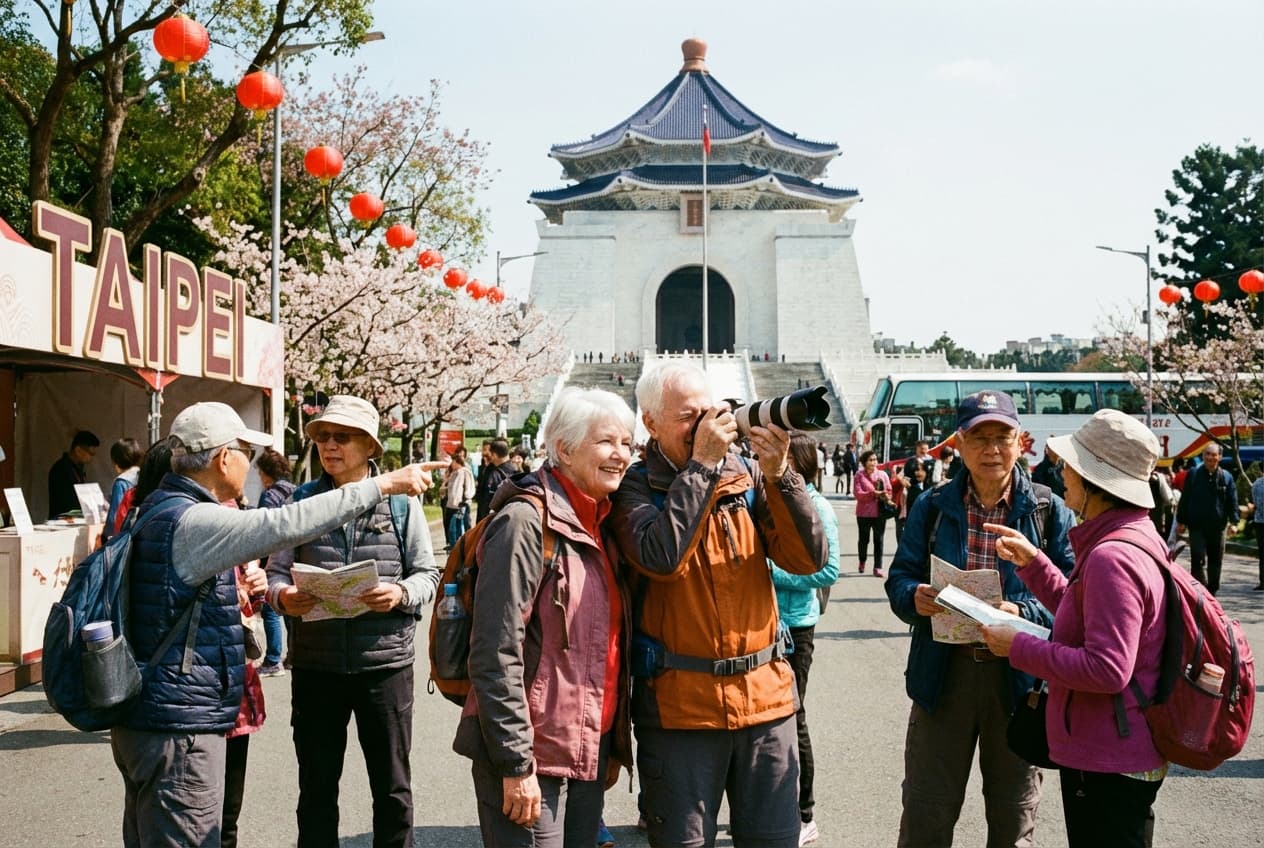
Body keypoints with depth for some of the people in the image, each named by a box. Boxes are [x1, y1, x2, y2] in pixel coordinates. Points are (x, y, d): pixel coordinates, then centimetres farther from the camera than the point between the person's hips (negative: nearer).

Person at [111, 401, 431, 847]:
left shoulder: (156, 510, 13)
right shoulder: (193, 522, -20)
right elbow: (287, 523, -28)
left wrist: (237, 588, 11)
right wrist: (383, 484, -23)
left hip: (145, 719, 11)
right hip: (179, 729, -11)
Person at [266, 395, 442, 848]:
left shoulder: (402, 501, 0)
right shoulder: (302, 500, 5)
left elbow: (427, 574, 2)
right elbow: (275, 570, 6)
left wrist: (401, 594, -19)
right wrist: (282, 596, -15)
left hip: (385, 661, -2)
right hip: (314, 663, 2)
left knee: (392, 786, 10)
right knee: (317, 785, 13)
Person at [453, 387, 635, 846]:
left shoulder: (596, 527, 11)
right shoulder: (525, 521, -14)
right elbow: (496, 654, -19)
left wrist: (614, 747, 16)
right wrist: (516, 764, -19)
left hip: (588, 753, 8)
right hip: (530, 757, -8)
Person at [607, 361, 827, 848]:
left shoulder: (747, 476, 5)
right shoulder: (633, 489, -4)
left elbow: (808, 559, -4)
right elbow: (661, 557, -24)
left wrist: (779, 474, -16)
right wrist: (701, 464, -18)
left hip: (765, 697, 3)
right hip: (679, 705, -3)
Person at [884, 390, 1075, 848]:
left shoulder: (1049, 510, -1)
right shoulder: (932, 506, 3)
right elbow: (900, 575, 4)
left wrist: (1024, 615, -23)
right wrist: (914, 598, -18)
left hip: (1019, 675, -1)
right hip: (943, 672, 1)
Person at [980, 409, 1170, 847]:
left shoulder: (1111, 558, -24)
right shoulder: (1135, 539, 9)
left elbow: (1108, 668, -29)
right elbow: (1085, 614, 21)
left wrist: (1018, 647, -20)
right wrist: (1031, 561, 13)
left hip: (1109, 762, -10)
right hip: (1120, 753, 10)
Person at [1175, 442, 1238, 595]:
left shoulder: (1227, 477, 5)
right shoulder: (1193, 474, 1)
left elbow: (1232, 501, 6)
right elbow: (1185, 499, 3)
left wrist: (1233, 521, -6)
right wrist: (1181, 521, 1)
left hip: (1218, 527, 2)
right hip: (1197, 525, -2)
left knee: (1215, 561, 10)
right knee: (1199, 560, -10)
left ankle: (1212, 591, 23)